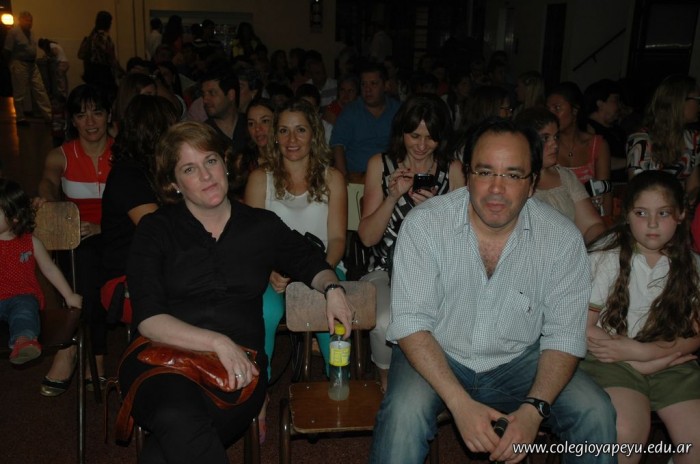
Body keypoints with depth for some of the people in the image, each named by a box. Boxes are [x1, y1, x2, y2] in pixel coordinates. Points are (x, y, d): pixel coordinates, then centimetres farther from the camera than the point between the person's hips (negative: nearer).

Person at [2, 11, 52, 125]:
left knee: (40, 90, 2)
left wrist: (33, 61, 9)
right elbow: (7, 51, -12)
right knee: (20, 93, 2)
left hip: (32, 65, 7)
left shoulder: (29, 32, 10)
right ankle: (20, 118, 12)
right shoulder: (13, 32, -13)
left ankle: (49, 116, 2)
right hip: (19, 65, -7)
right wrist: (13, 63, -3)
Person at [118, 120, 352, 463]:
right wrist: (218, 342, -16)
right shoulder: (156, 229, 7)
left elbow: (309, 263, 30)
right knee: (179, 421, -37)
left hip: (238, 369, 0)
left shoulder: (262, 226, 13)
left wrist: (332, 288, 7)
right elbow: (147, 318, -3)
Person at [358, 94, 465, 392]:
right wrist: (393, 196, -14)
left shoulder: (453, 170, 5)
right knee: (385, 323, -30)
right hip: (387, 270, 0)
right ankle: (387, 386, 1)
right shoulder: (380, 165, 5)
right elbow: (367, 237, 1)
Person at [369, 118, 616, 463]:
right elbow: (411, 322, -17)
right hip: (435, 356, -2)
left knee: (596, 414, -17)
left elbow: (563, 335, -8)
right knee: (404, 412, -30)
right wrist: (461, 403, -28)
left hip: (519, 360, 2)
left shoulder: (563, 238, -11)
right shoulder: (424, 224, -17)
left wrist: (534, 409, -24)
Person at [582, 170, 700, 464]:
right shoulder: (606, 257, -5)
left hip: (671, 361, 4)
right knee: (627, 431, -30)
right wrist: (647, 365, -12)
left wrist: (641, 351, -12)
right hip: (612, 359, -4)